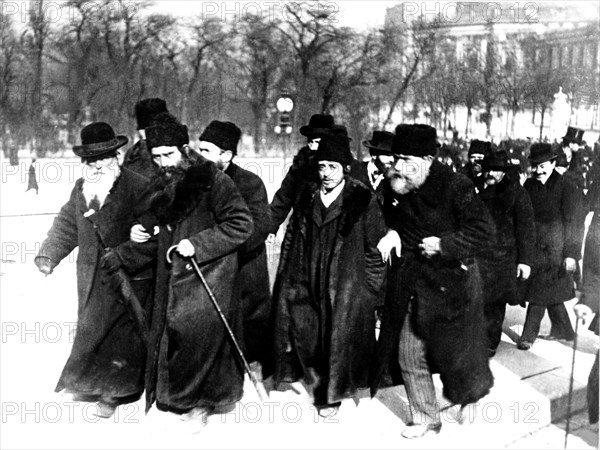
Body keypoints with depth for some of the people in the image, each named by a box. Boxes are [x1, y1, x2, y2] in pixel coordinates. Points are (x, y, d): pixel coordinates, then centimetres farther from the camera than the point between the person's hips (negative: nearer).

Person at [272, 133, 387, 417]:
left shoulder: (363, 201, -8)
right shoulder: (306, 197, 5)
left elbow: (375, 248, -6)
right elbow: (291, 238, 12)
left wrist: (371, 286, -6)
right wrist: (285, 275, 9)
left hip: (346, 288, -4)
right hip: (307, 284, 4)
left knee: (339, 337, 5)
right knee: (303, 330, 3)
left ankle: (332, 393, 26)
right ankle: (317, 377, 29)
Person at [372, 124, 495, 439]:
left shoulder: (455, 187, -17)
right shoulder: (394, 188, 0)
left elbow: (484, 230, -16)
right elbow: (387, 220, 16)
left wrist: (445, 244, -23)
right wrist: (390, 233, -6)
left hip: (451, 283, -5)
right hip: (409, 285, 5)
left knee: (455, 351, 12)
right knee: (409, 358, 7)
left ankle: (468, 397, 44)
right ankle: (426, 419, 27)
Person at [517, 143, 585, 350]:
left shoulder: (567, 190, -9)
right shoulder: (529, 186, 5)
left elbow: (574, 224, -10)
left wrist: (571, 254, -14)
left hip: (554, 251, -5)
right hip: (533, 248, 5)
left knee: (539, 293, -5)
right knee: (550, 294, 16)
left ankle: (529, 335, 6)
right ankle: (564, 330, 32)